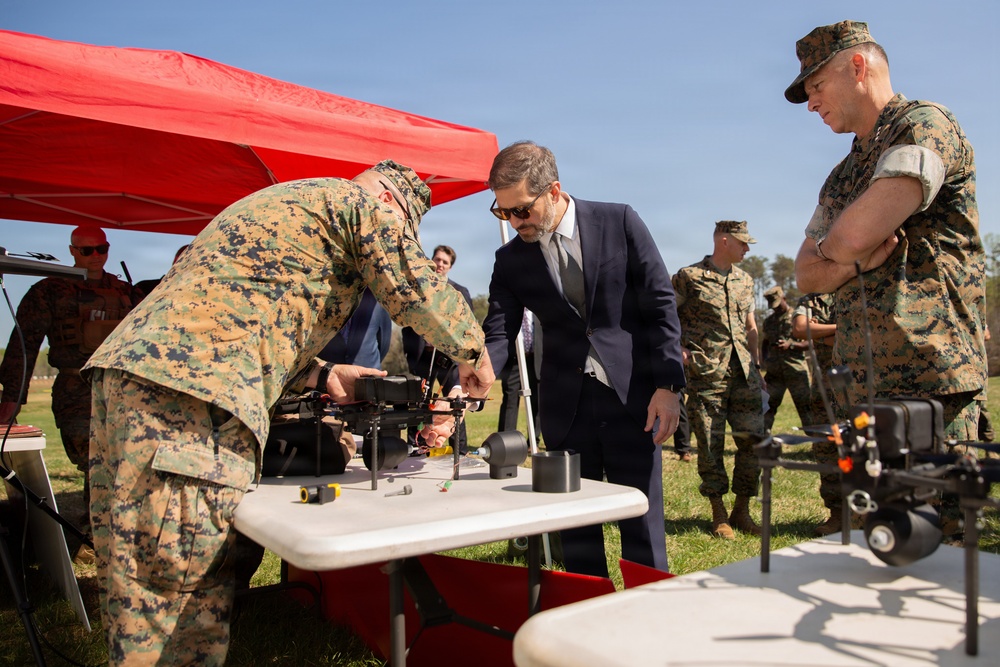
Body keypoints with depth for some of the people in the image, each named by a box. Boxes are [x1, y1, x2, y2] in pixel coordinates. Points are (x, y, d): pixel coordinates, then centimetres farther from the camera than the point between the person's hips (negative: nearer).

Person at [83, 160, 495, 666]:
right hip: (189, 392, -10)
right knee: (173, 587, -7)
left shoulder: (285, 201, 33)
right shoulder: (369, 201, 5)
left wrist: (323, 376, 22)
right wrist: (473, 354, 18)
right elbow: (421, 294, 1)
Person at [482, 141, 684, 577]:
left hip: (631, 396, -2)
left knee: (642, 525, 5)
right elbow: (498, 335, -1)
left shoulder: (619, 222, -3)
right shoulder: (511, 261, 4)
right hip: (565, 406, 3)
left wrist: (667, 384, -9)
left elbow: (661, 306, -2)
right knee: (576, 534, 9)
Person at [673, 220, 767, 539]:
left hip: (744, 373, 6)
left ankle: (742, 511, 19)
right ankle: (719, 516, 13)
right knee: (711, 445, 0)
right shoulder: (689, 277, -2)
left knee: (754, 440, 3)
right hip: (706, 374, -5)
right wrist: (680, 350, -8)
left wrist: (756, 365, 16)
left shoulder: (745, 280, 17)